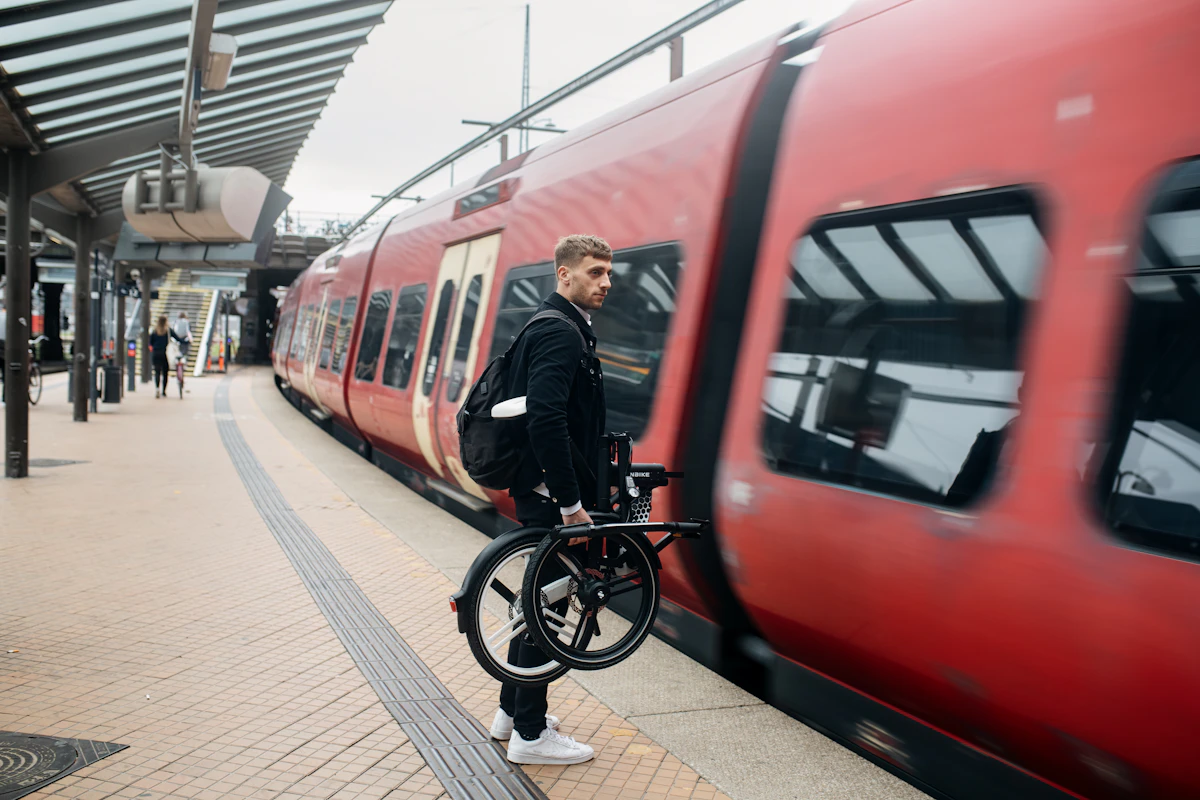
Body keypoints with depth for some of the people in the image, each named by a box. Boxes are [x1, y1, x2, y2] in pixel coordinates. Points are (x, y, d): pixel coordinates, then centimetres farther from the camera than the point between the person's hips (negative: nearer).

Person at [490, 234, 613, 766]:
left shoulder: (565, 329, 17)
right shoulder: (559, 333, -17)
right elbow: (546, 422, -28)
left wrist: (577, 491, 21)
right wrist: (571, 502, -25)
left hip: (542, 490, 10)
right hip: (549, 492, -10)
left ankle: (512, 711, 31)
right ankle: (530, 735, 11)